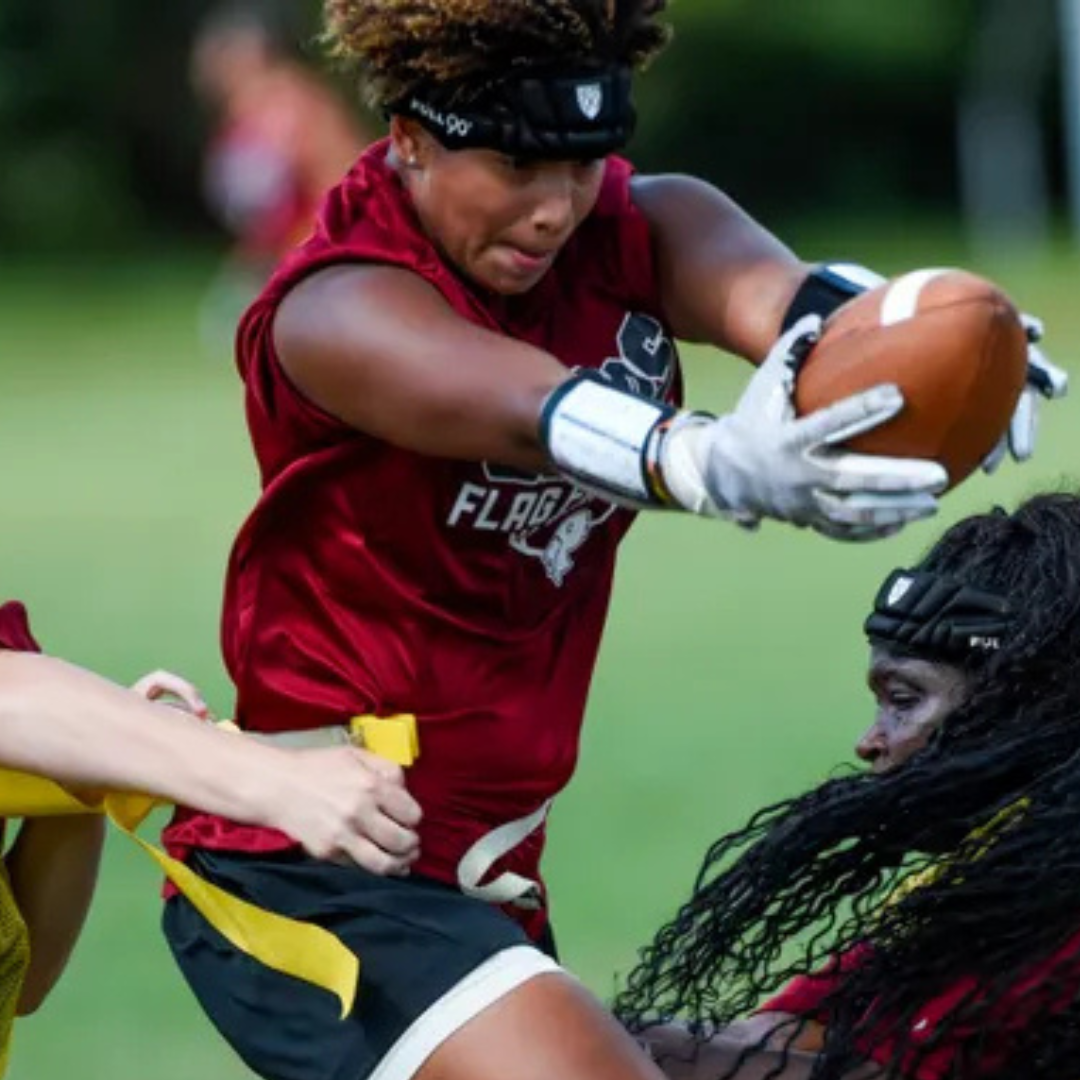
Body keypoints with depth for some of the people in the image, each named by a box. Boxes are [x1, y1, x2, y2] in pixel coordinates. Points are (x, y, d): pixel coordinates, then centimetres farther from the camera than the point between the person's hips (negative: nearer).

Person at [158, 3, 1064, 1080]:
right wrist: (714, 463, -58)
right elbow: (539, 411, -37)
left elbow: (758, 287, -24)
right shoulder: (338, 311, -16)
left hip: (482, 882, 8)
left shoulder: (635, 234, 0)